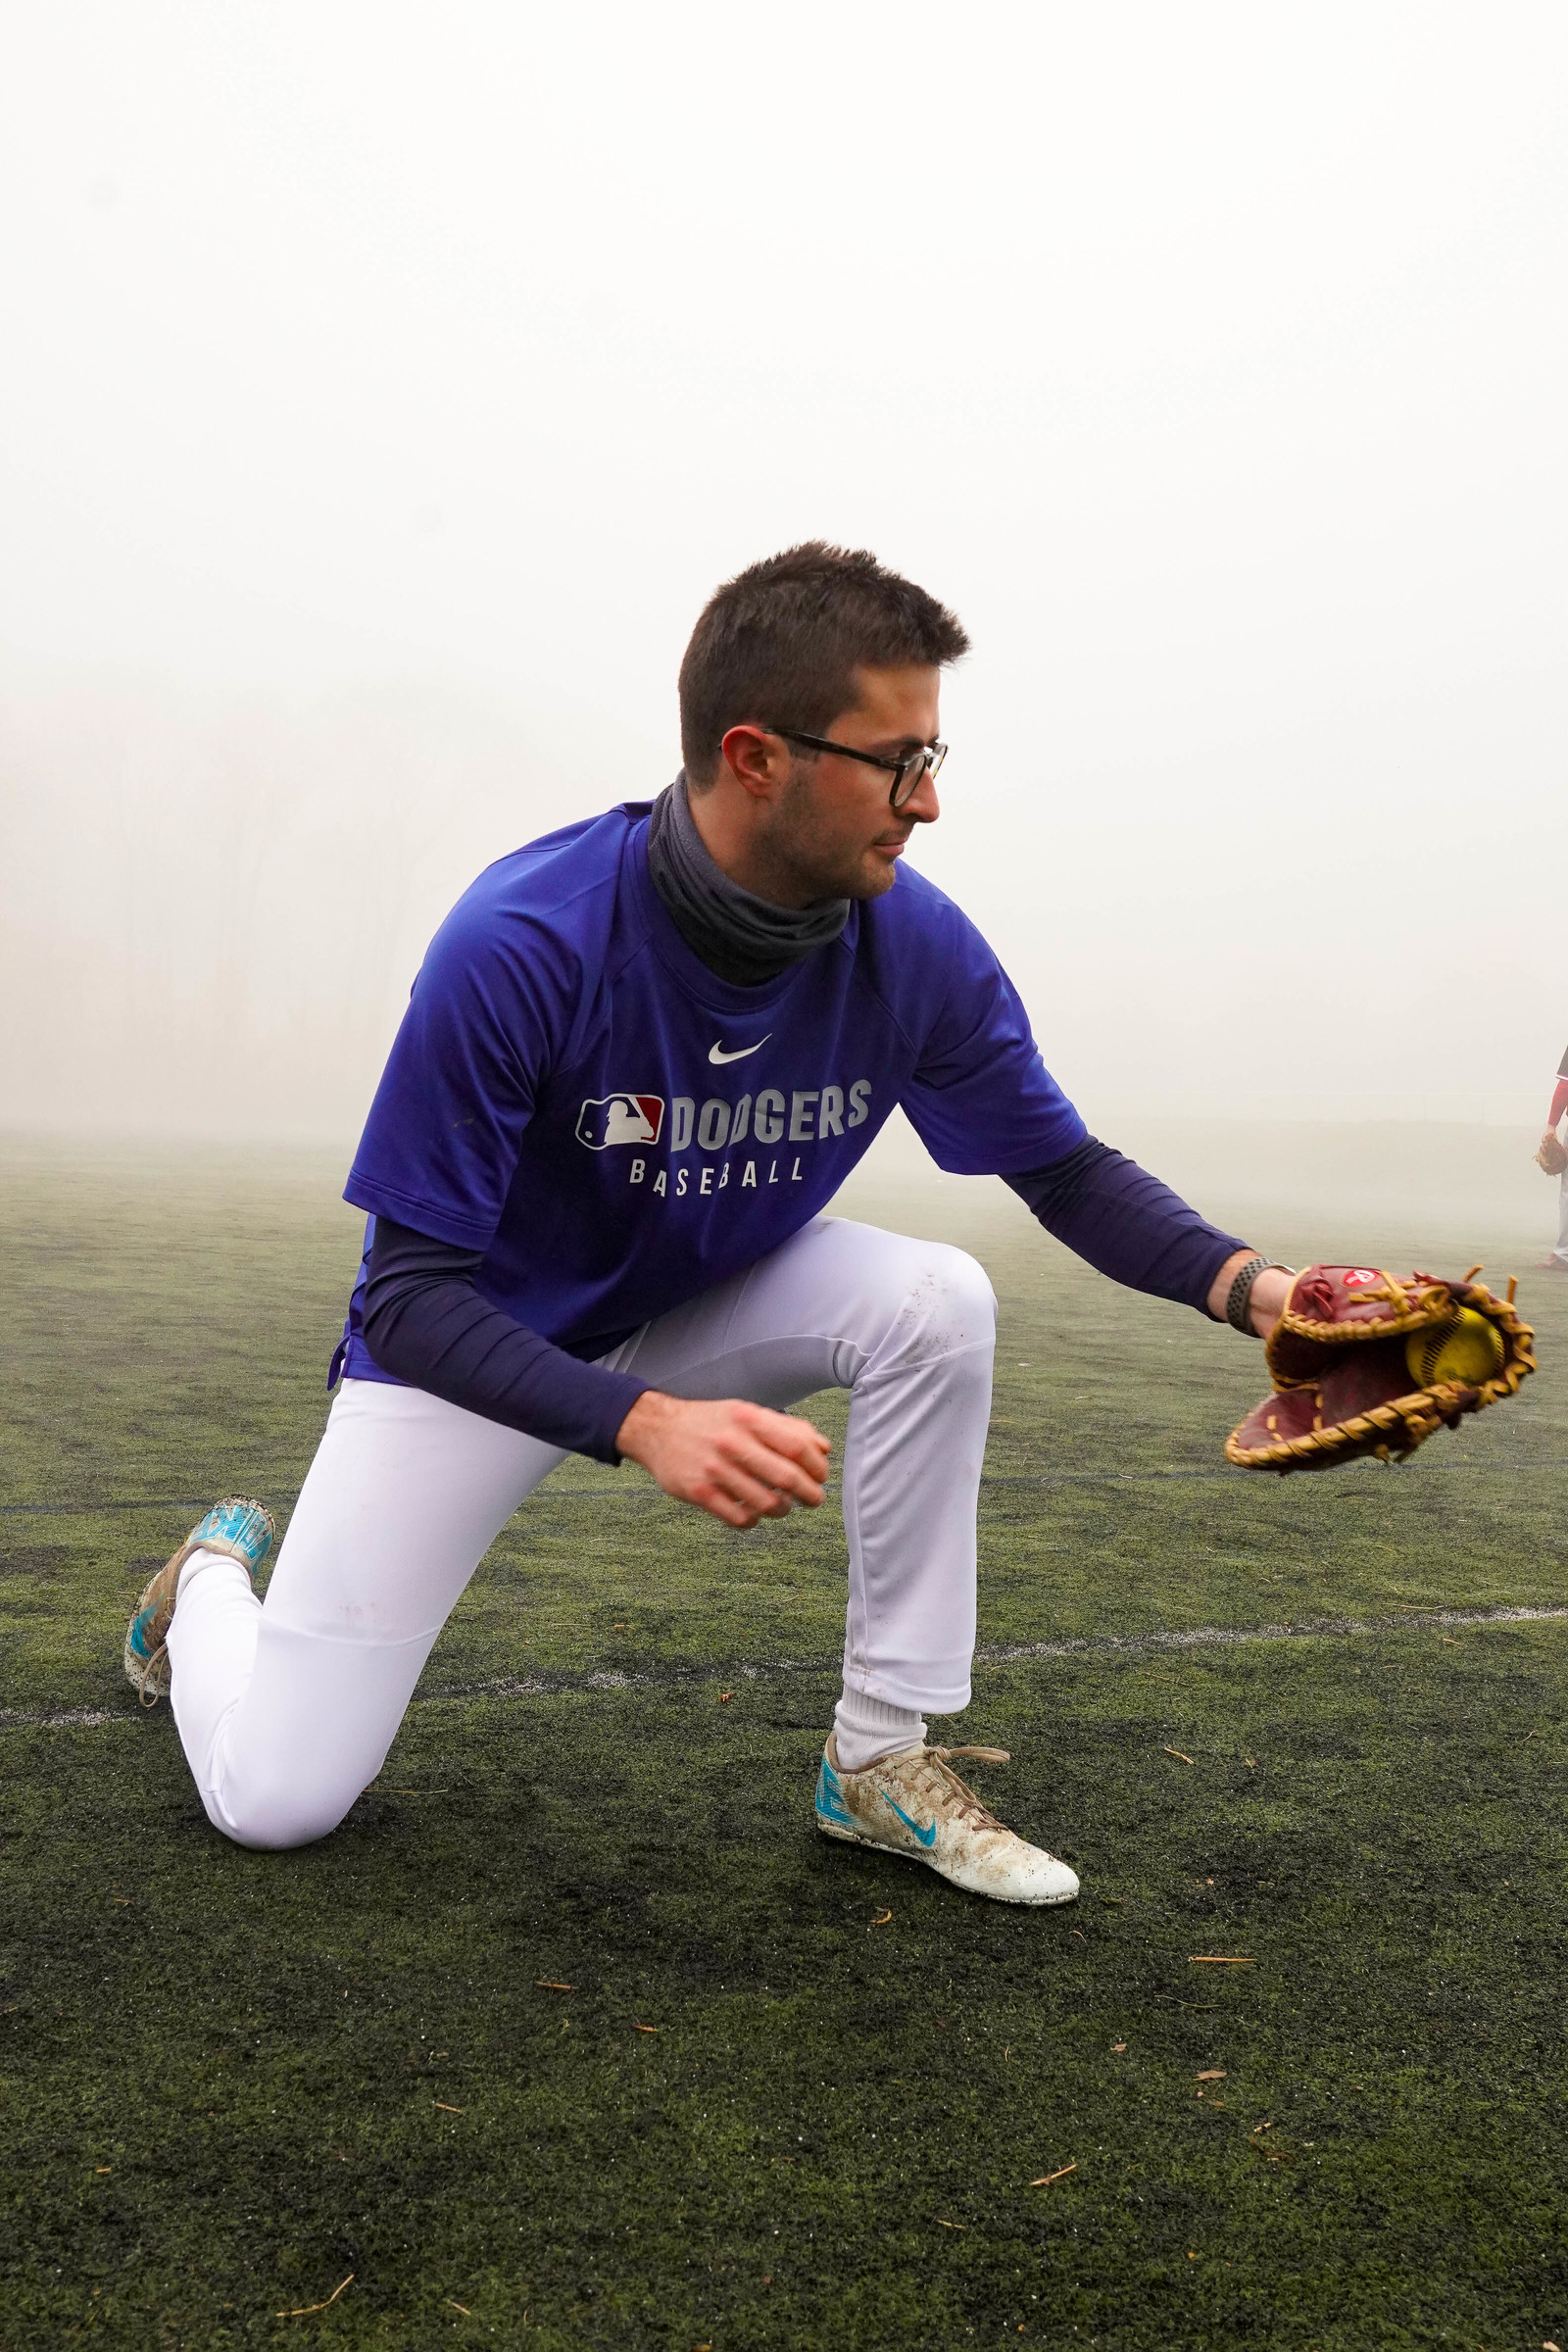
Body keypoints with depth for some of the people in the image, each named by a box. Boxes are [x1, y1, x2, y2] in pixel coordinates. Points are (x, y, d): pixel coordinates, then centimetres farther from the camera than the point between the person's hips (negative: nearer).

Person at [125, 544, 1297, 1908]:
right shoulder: (520, 948, -33)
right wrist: (645, 1423, -45)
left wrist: (1249, 1286, -26)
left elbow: (1067, 1170, -7)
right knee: (275, 1798, -7)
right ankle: (216, 1579, 30)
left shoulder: (918, 948, -19)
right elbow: (411, 1294, -30)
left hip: (709, 1309, 4)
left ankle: (885, 1759, -11)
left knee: (937, 1299, -26)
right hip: (479, 1347, -3)